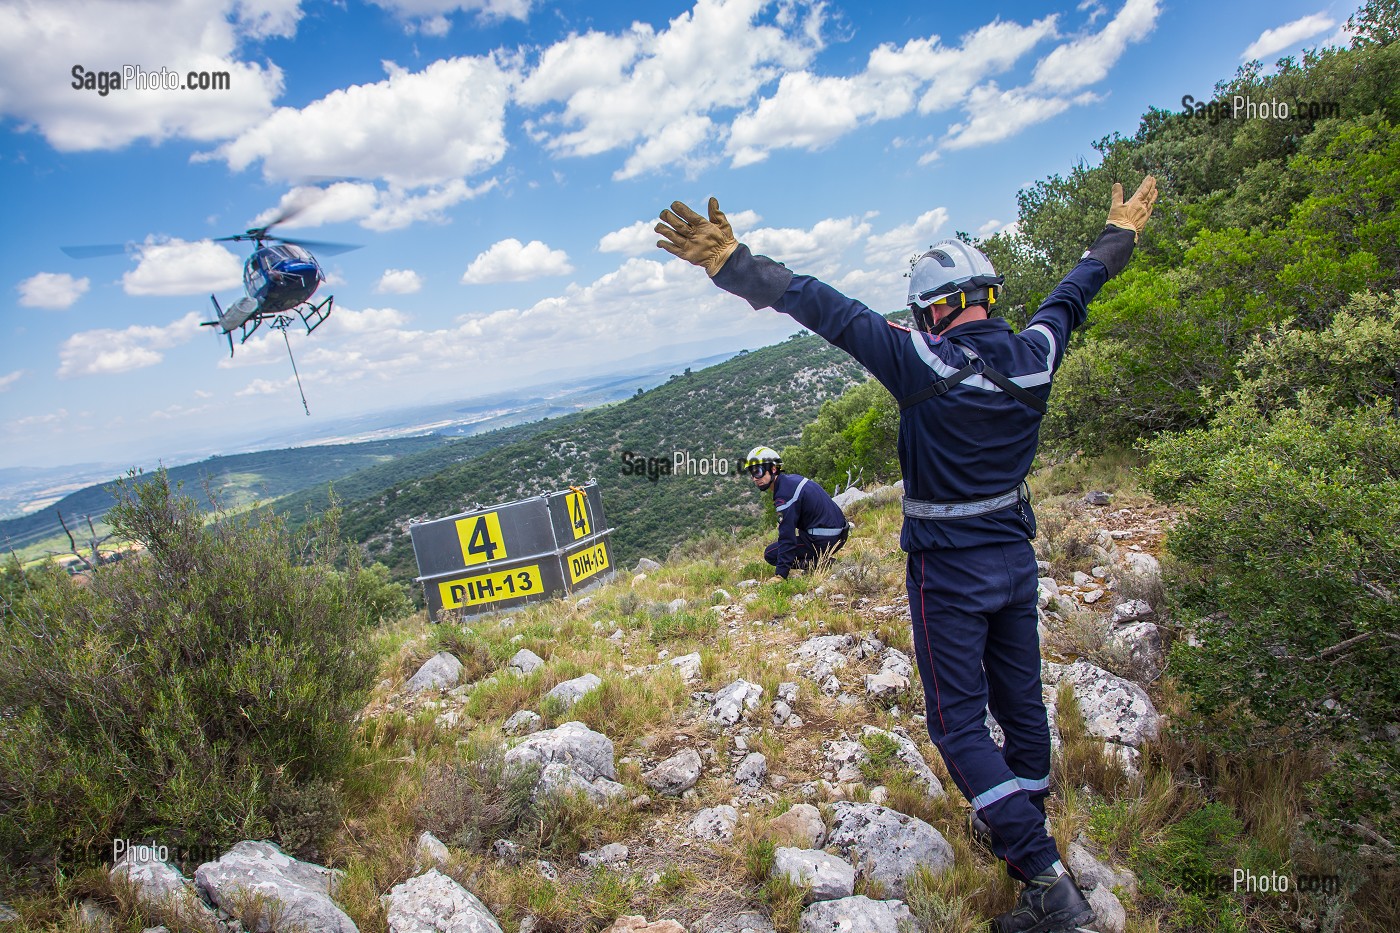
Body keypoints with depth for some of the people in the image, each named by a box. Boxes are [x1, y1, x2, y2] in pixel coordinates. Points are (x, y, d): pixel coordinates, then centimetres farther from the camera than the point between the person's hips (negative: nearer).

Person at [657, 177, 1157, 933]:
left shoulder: (924, 363, -21)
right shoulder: (1033, 355, -3)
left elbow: (828, 311, -25)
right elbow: (1075, 291, 16)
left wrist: (733, 265, -25)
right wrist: (1120, 232, 35)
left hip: (949, 573, -7)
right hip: (1016, 559, 7)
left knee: (960, 728, 4)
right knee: (1022, 706, 20)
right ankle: (1027, 842, 40)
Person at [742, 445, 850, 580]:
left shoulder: (784, 495, -20)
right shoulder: (792, 478, 8)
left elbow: (787, 538, -22)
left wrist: (780, 575, -19)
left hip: (823, 541, -9)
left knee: (771, 554, -1)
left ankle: (816, 565, -10)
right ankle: (821, 561, 18)